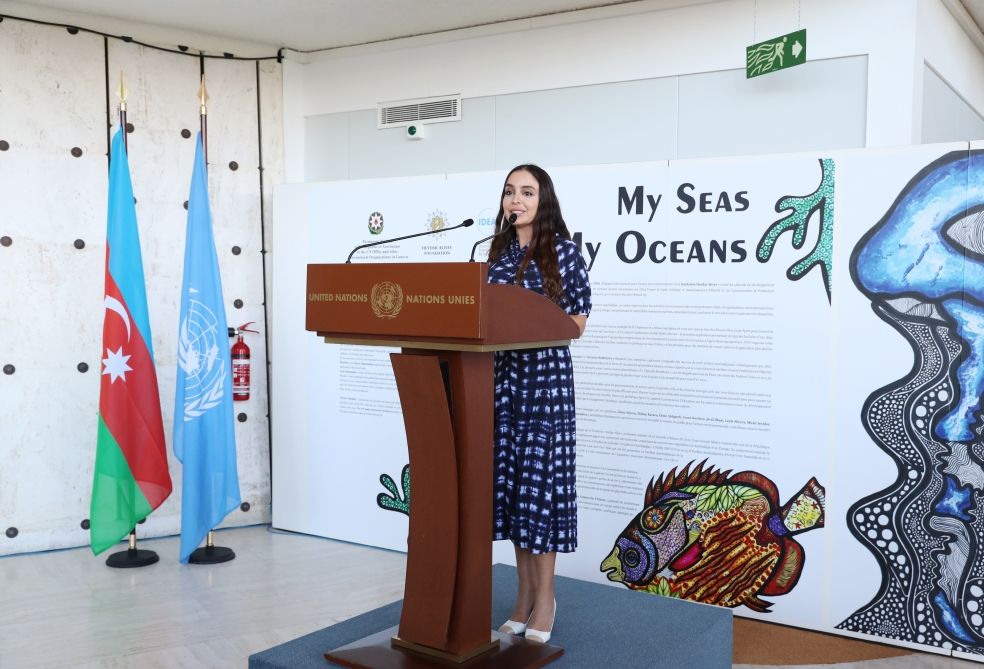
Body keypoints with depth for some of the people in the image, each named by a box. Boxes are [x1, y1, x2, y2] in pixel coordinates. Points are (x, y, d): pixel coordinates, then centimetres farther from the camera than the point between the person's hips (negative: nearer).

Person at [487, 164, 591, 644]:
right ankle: (525, 595, 20)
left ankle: (545, 598, 10)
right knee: (510, 479, 8)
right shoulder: (497, 252, 13)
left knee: (541, 479, -3)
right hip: (502, 375, 5)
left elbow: (577, 322, -4)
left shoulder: (564, 252, -2)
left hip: (547, 376, -5)